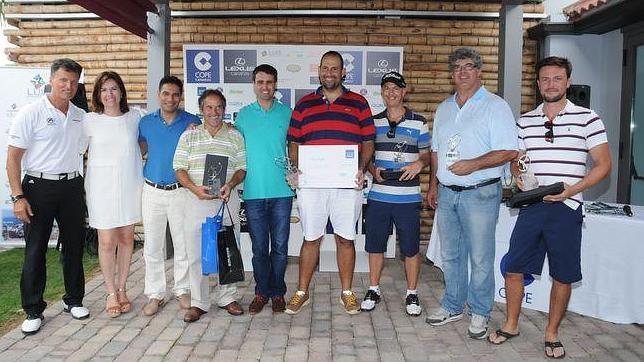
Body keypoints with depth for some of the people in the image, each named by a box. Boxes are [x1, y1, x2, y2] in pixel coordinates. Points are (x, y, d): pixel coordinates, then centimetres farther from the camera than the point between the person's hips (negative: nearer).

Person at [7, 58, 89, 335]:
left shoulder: (81, 116, 8)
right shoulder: (31, 114, -7)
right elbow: (13, 157, -7)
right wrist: (18, 197, -14)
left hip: (72, 186, 4)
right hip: (40, 187, -4)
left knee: (74, 246, 11)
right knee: (35, 250, 2)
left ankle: (73, 300, 26)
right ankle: (33, 311, 14)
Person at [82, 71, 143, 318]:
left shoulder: (135, 117, 4)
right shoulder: (90, 120, -1)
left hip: (130, 185, 2)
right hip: (102, 187, -2)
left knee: (126, 238, 8)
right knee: (107, 242, 0)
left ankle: (122, 289, 23)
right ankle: (111, 292, 16)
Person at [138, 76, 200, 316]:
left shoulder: (192, 122, 1)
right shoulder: (146, 122, 6)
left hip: (181, 191, -1)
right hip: (152, 191, 2)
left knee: (183, 245, 6)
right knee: (152, 246, 6)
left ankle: (183, 290, 22)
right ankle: (155, 294, 18)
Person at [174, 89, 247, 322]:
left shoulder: (235, 136, 8)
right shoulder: (189, 136, 7)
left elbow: (242, 168, 6)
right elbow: (180, 169, 3)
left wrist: (230, 185, -13)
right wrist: (195, 188, -14)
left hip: (227, 199, 0)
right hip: (196, 200, 0)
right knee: (196, 253, 3)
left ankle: (226, 297, 21)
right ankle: (198, 302, 15)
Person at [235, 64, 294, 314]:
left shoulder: (287, 113, 5)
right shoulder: (244, 115, 9)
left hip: (281, 191, -1)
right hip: (253, 191, 1)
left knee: (280, 246, 5)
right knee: (259, 247, 7)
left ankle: (277, 292, 20)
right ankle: (261, 291, 22)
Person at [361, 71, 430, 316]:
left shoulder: (418, 122, 4)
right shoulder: (373, 122, 9)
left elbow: (426, 154, 8)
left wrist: (419, 163, -14)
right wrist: (372, 169, -7)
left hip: (408, 197, -2)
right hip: (378, 195, 2)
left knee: (411, 248, 5)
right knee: (375, 245, 10)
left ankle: (412, 294, 22)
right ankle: (373, 290, 26)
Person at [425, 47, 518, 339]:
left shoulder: (495, 106, -5)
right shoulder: (444, 108, 15)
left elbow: (508, 151, -12)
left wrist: (473, 164, -22)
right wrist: (433, 184, 15)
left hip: (480, 193, -6)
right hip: (446, 193, 6)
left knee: (480, 258, 2)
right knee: (450, 255, 14)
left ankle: (479, 313, 18)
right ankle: (452, 306, 29)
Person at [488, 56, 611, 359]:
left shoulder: (587, 119, -1)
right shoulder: (525, 121, 9)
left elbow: (603, 165, -2)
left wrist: (571, 189, -15)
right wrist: (518, 176, -4)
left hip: (566, 209, -3)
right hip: (531, 206, 3)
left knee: (563, 276, 7)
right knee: (513, 268, 6)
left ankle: (552, 333, 25)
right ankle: (511, 325, 25)